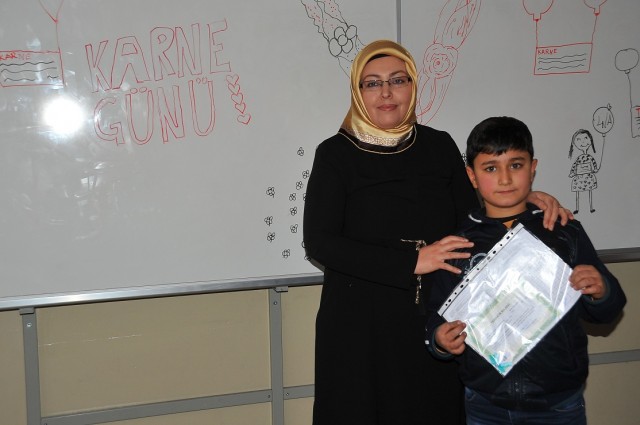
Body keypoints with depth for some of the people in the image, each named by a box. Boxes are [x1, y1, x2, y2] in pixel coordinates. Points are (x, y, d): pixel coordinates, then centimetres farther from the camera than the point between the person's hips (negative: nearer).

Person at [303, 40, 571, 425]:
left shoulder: (439, 146, 5)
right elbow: (319, 242, -14)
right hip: (360, 328, -3)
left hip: (436, 323, 3)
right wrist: (412, 261, -20)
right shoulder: (336, 154, -5)